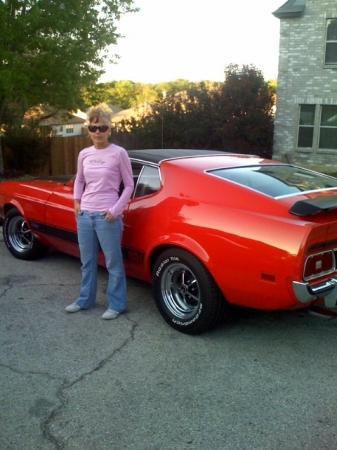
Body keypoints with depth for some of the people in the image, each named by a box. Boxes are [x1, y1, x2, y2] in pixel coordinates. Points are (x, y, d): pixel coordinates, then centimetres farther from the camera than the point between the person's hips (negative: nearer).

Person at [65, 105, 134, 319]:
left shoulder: (119, 153, -7)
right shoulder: (84, 154, 7)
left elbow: (129, 185, -3)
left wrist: (116, 210, -11)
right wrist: (77, 201, 7)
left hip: (107, 216, -5)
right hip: (84, 214, 5)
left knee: (114, 263, 3)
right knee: (87, 261, 16)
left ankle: (116, 305, 17)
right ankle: (85, 300, 32)